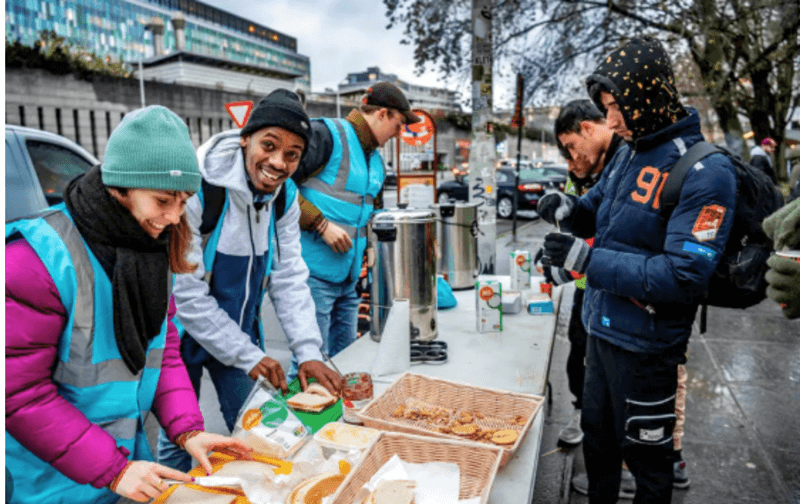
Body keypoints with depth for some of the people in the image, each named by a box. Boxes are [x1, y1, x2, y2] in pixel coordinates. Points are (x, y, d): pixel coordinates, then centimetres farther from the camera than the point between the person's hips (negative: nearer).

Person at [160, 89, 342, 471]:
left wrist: (308, 351, -15)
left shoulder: (284, 196, -8)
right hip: (184, 333, -5)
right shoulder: (195, 189, -26)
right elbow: (186, 293, -24)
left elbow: (289, 277, -6)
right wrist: (247, 355, -20)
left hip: (239, 327, 5)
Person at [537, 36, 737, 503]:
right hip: (601, 328, 8)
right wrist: (570, 208, -5)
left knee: (646, 452, 14)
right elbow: (600, 211, 18)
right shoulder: (629, 154, 4)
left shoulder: (705, 173, -20)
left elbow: (684, 277, -26)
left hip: (645, 345, -8)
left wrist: (589, 260, -28)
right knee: (597, 436, 25)